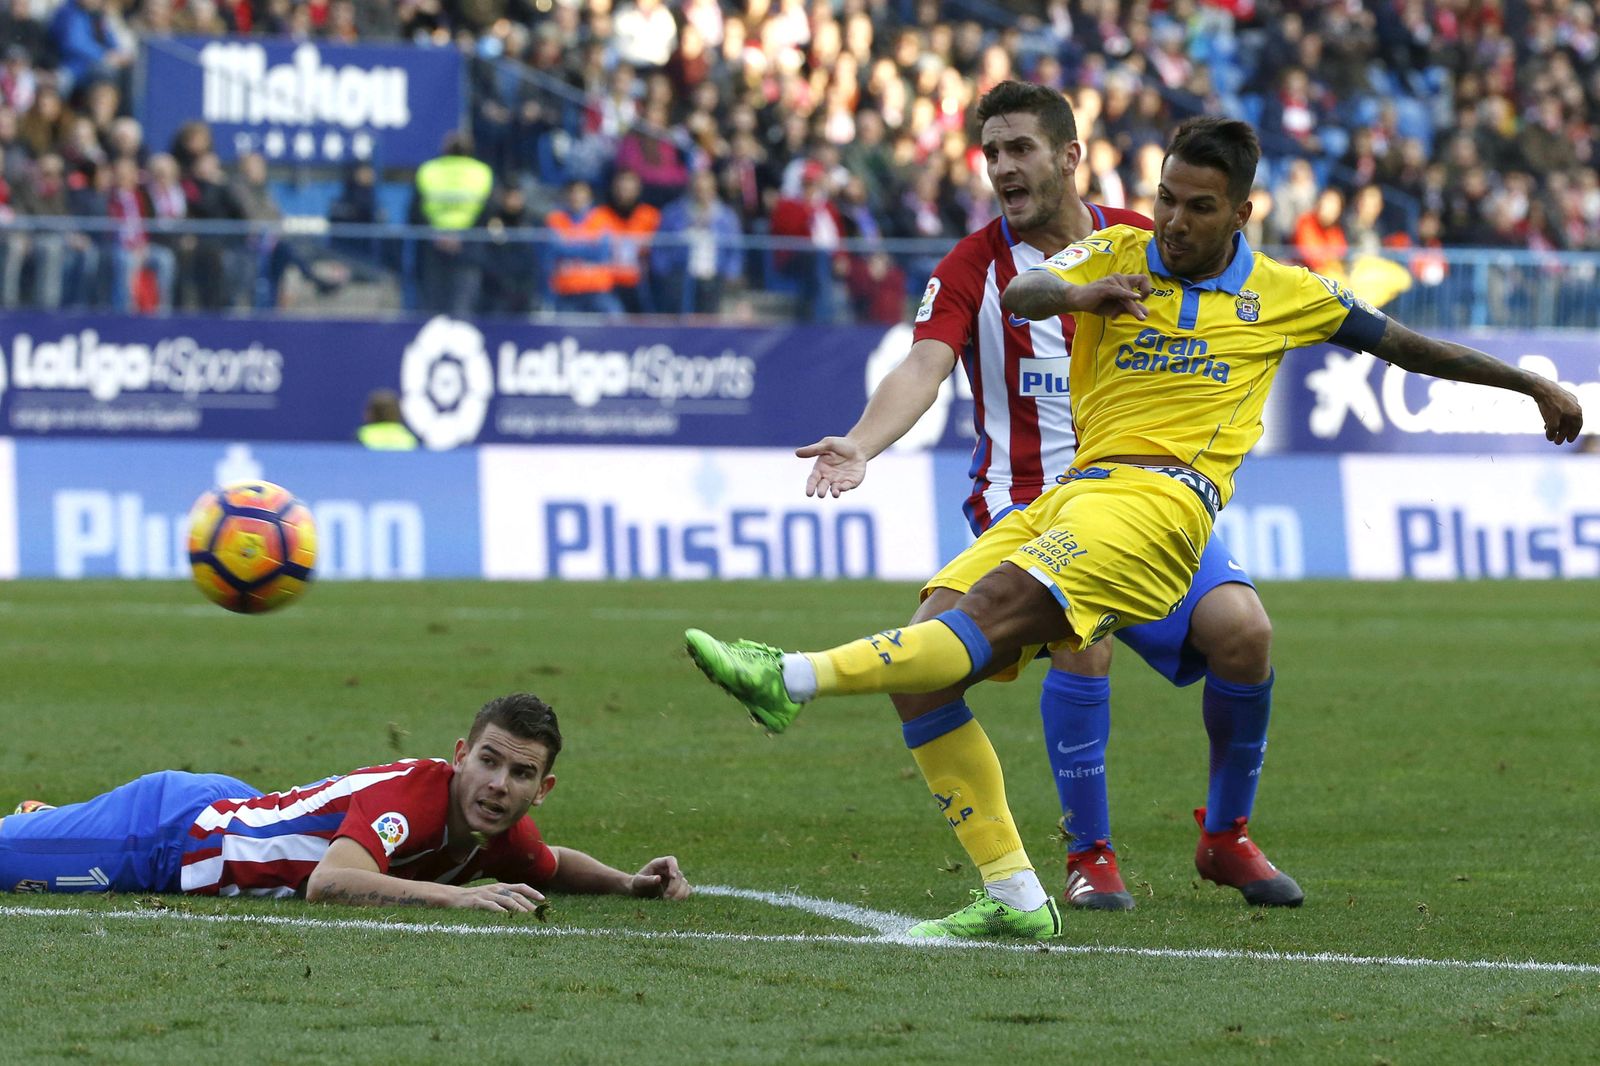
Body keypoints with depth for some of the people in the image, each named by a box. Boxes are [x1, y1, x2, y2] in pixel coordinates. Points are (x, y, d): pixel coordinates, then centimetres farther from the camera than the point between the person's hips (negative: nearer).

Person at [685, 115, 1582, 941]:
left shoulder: (1284, 294, 14)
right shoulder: (1118, 254, 17)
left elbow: (1399, 343, 27)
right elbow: (1018, 296, -2)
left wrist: (1531, 384, 33)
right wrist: (1080, 294, -25)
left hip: (1161, 496, -4)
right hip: (1071, 492, 4)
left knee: (992, 610, -29)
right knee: (926, 660, -14)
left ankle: (796, 680, -45)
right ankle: (1013, 895, -15)